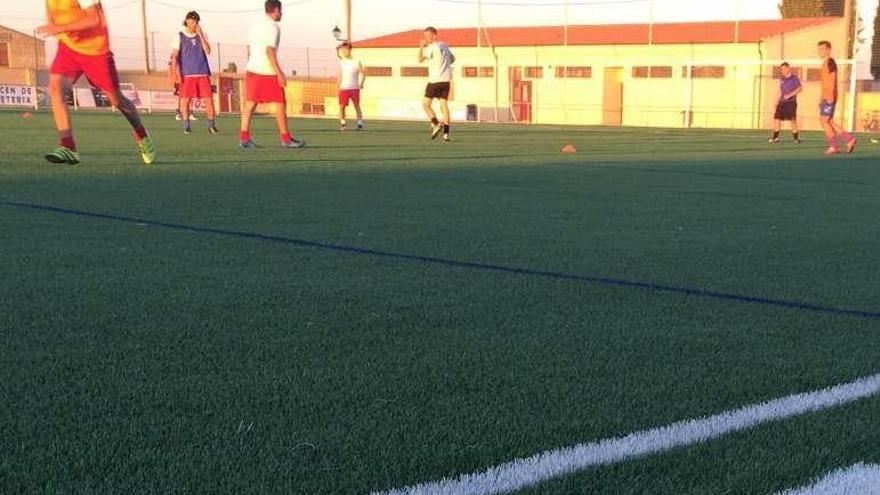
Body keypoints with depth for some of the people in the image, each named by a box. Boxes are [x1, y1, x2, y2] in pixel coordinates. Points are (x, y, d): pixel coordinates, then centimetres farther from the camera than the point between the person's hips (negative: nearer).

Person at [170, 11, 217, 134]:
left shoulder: (202, 35, 12)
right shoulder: (179, 36, 4)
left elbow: (208, 51, -2)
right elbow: (174, 57, 0)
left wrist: (200, 35, -6)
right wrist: (175, 73, -11)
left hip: (203, 73, 2)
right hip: (186, 74, -2)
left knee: (208, 99, -3)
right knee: (185, 100, -3)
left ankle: (212, 125, 4)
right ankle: (186, 126, 5)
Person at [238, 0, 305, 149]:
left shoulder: (255, 25, 14)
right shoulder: (273, 27, -11)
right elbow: (270, 51, -19)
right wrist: (279, 73, -19)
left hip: (252, 69, 8)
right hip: (268, 72, -8)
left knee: (250, 103, 5)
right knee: (281, 105, 1)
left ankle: (244, 138, 0)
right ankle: (286, 139, 5)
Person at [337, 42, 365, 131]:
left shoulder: (356, 62, 1)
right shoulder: (341, 62, 11)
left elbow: (362, 74, -1)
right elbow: (340, 76, 15)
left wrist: (361, 84, -16)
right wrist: (338, 87, 9)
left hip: (354, 88, -3)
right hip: (343, 88, 3)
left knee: (357, 106, -3)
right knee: (342, 106, -2)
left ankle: (360, 124, -2)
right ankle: (342, 124, 7)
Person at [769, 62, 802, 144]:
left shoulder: (794, 77, -5)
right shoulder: (782, 79, 12)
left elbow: (800, 88, -9)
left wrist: (790, 95, -17)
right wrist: (778, 101, 13)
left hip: (791, 102, -5)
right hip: (782, 102, 5)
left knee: (793, 120, -5)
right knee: (777, 118, -2)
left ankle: (796, 138, 5)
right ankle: (775, 137, 6)